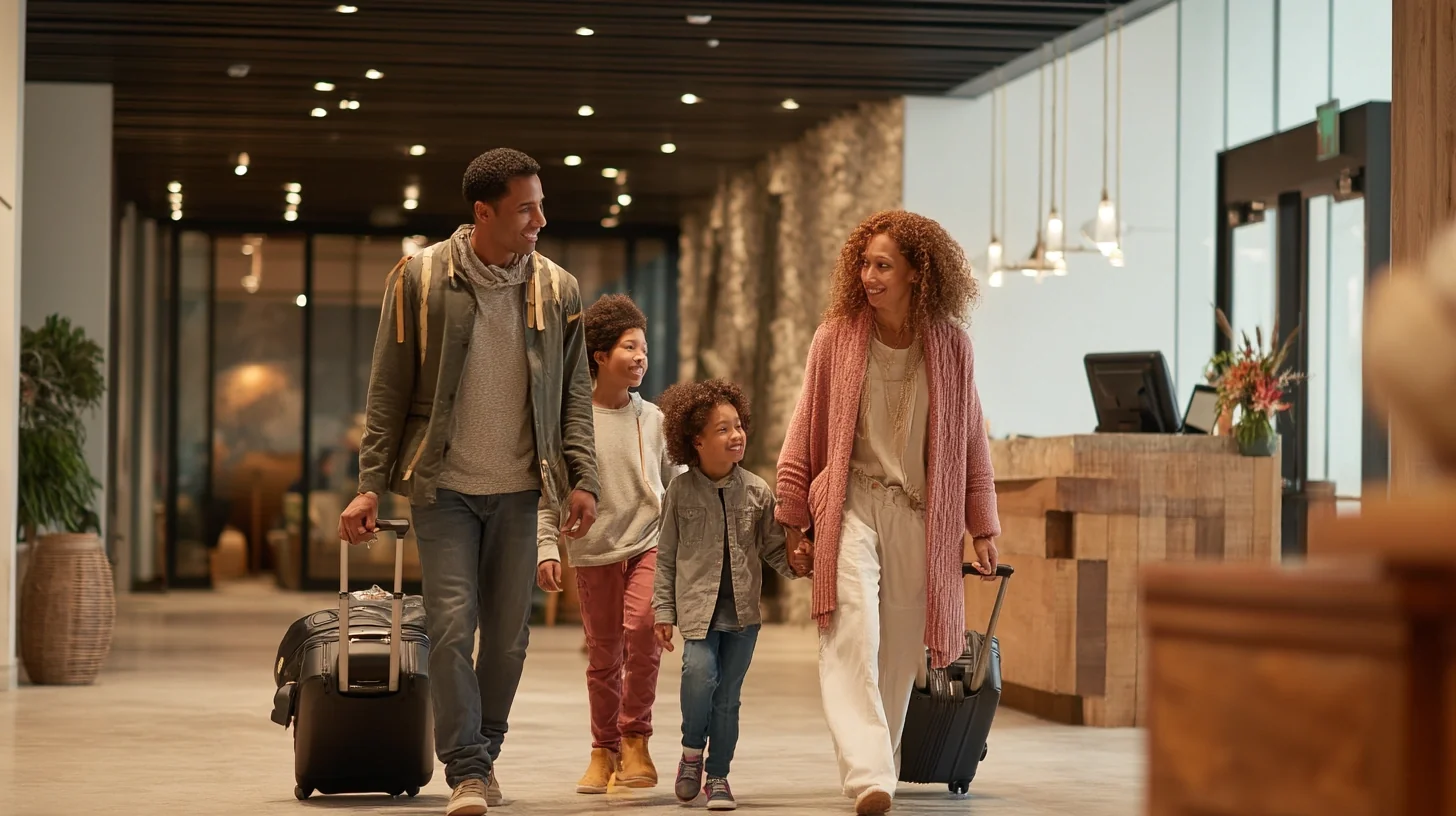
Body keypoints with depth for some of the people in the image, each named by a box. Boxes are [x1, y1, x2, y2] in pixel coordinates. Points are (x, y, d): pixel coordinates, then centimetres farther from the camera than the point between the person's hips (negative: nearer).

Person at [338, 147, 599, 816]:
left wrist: (582, 479, -2)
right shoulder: (420, 279, -3)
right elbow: (388, 391, 0)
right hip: (442, 485, -3)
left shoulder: (557, 290, 4)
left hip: (517, 489, 3)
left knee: (508, 635, 7)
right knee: (452, 625, -10)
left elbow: (574, 392, 9)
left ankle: (485, 755, 24)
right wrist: (371, 486, -4)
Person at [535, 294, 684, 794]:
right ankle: (604, 749, 20)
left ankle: (635, 739, -6)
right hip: (594, 553, 0)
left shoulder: (654, 419, 6)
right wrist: (546, 548, -6)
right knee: (603, 656, 5)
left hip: (649, 545, 0)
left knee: (641, 628, -20)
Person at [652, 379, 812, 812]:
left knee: (728, 696, 5)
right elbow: (666, 556, 4)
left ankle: (718, 776, 19)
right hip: (698, 605, -2)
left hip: (743, 610, 2)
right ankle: (692, 749, 2)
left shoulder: (757, 492, 2)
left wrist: (793, 563, -11)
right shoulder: (681, 491, -1)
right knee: (699, 672, -23)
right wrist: (664, 611, 1)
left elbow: (772, 546, 11)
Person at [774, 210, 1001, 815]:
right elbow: (805, 430, 8)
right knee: (853, 636, -18)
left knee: (899, 651, 5)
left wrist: (982, 526, 11)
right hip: (850, 503, -2)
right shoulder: (837, 337, 1)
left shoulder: (951, 344, 4)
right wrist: (794, 514, 8)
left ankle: (878, 764, 19)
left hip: (920, 514, 2)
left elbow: (970, 438, 11)